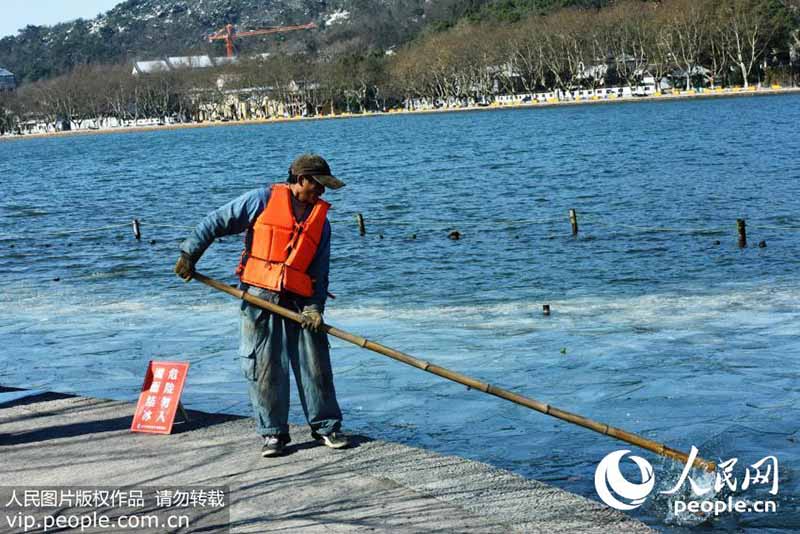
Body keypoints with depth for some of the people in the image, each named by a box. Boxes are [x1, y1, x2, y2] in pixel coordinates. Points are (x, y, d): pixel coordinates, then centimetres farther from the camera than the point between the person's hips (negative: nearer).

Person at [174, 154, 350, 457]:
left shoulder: (321, 219, 13)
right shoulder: (263, 200, 1)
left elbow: (320, 270, 11)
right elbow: (216, 223, 3)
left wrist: (315, 306, -4)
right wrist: (190, 254, -2)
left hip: (299, 302, 3)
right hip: (258, 296, -3)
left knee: (315, 366, 3)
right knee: (263, 368, 0)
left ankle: (326, 426, 16)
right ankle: (273, 432, 10)